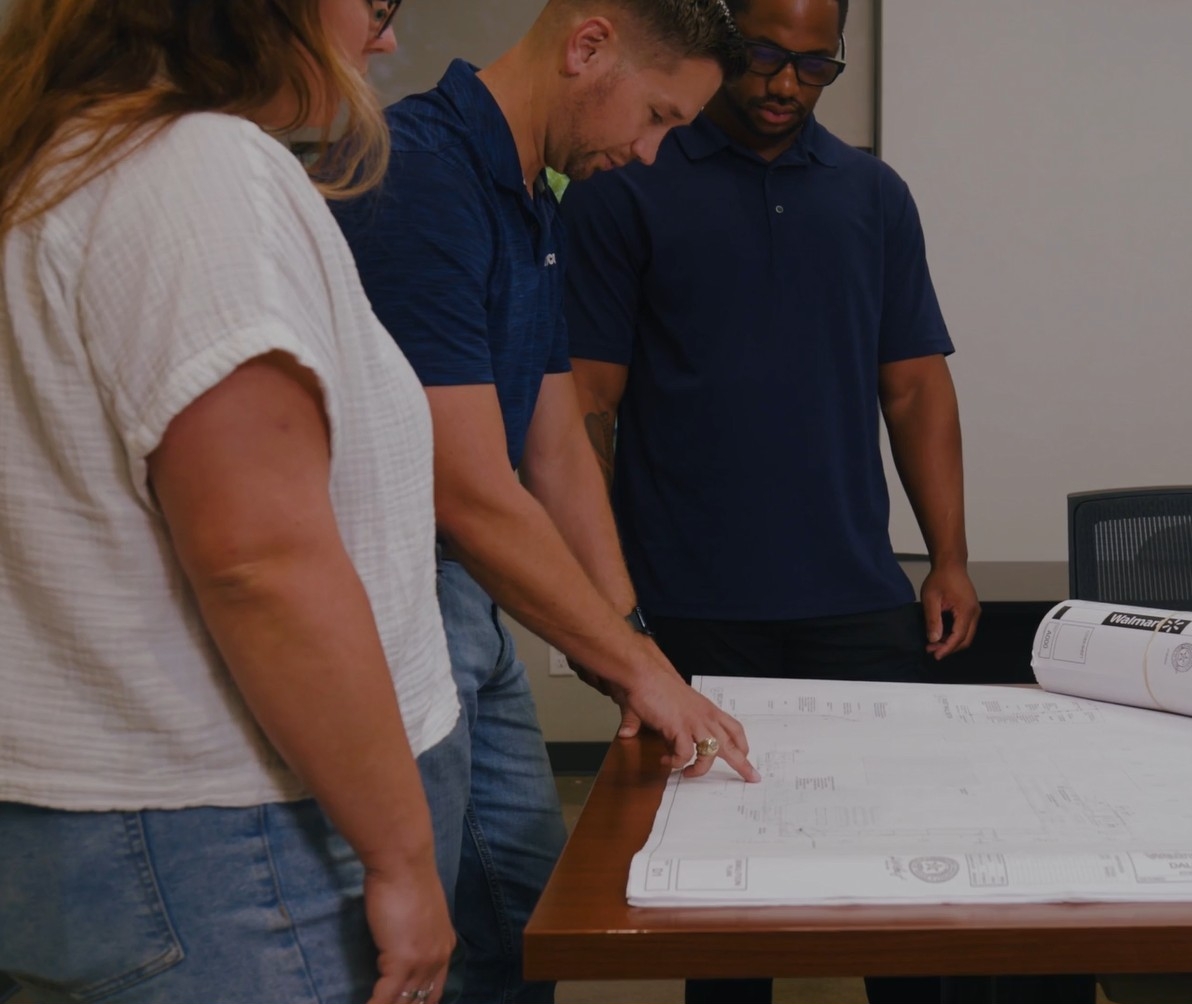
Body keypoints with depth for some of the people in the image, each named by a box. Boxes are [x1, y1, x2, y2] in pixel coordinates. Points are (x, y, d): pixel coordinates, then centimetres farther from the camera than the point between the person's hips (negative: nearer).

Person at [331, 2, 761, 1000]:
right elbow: (472, 496, -24)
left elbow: (559, 451, 12)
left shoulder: (539, 208, 9)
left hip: (464, 593, 9)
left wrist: (636, 651, 8)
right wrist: (638, 665, -14)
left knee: (531, 899, 19)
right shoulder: (420, 178, -22)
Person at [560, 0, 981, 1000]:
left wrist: (951, 560, 4)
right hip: (693, 609, -3)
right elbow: (586, 404, -3)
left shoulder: (875, 195, 12)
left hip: (861, 603, 3)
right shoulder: (623, 192, 1)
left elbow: (917, 388, 12)